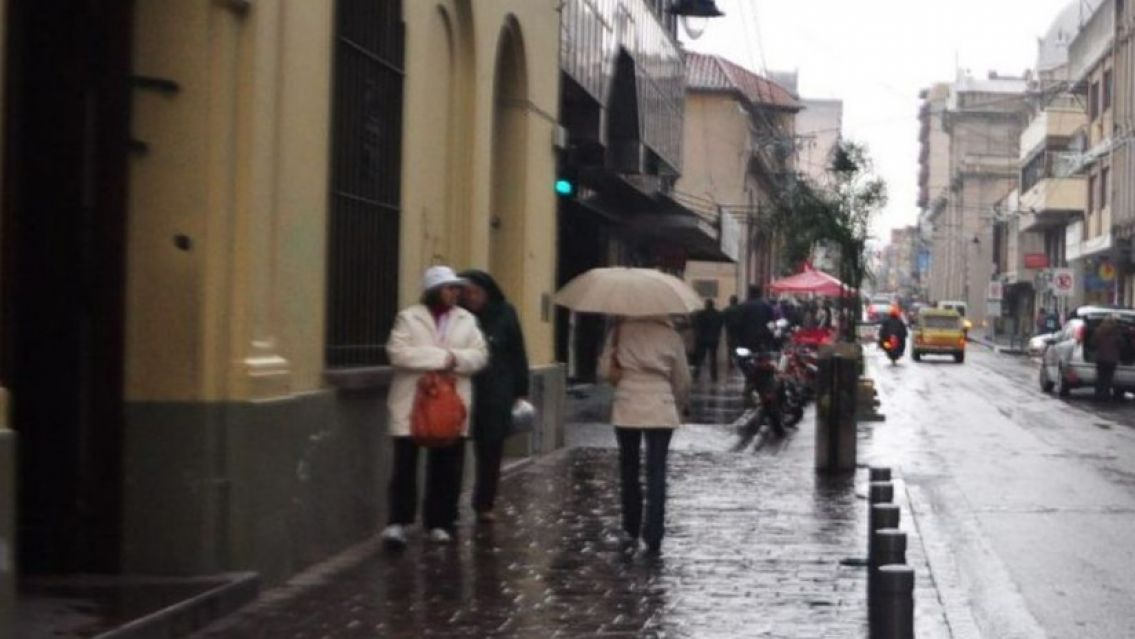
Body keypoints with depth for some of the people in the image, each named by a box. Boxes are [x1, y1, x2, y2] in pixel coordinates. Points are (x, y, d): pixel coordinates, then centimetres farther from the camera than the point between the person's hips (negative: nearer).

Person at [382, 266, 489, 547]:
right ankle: (398, 522, -3)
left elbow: (480, 355, 4)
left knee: (446, 467, 6)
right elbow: (397, 353, -14)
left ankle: (439, 523, 15)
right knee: (405, 464, -5)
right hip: (412, 404, -3)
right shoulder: (408, 318, -1)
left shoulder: (467, 320, 10)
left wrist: (455, 359, -17)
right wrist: (441, 357, -17)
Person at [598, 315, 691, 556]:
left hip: (627, 408, 0)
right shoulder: (670, 334, 2)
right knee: (657, 473, 0)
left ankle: (632, 531, 19)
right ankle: (653, 538, -6)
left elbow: (605, 371, -3)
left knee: (629, 470, 14)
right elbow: (683, 380, 7)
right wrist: (678, 407, 24)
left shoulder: (621, 330, -1)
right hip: (661, 410, 0)